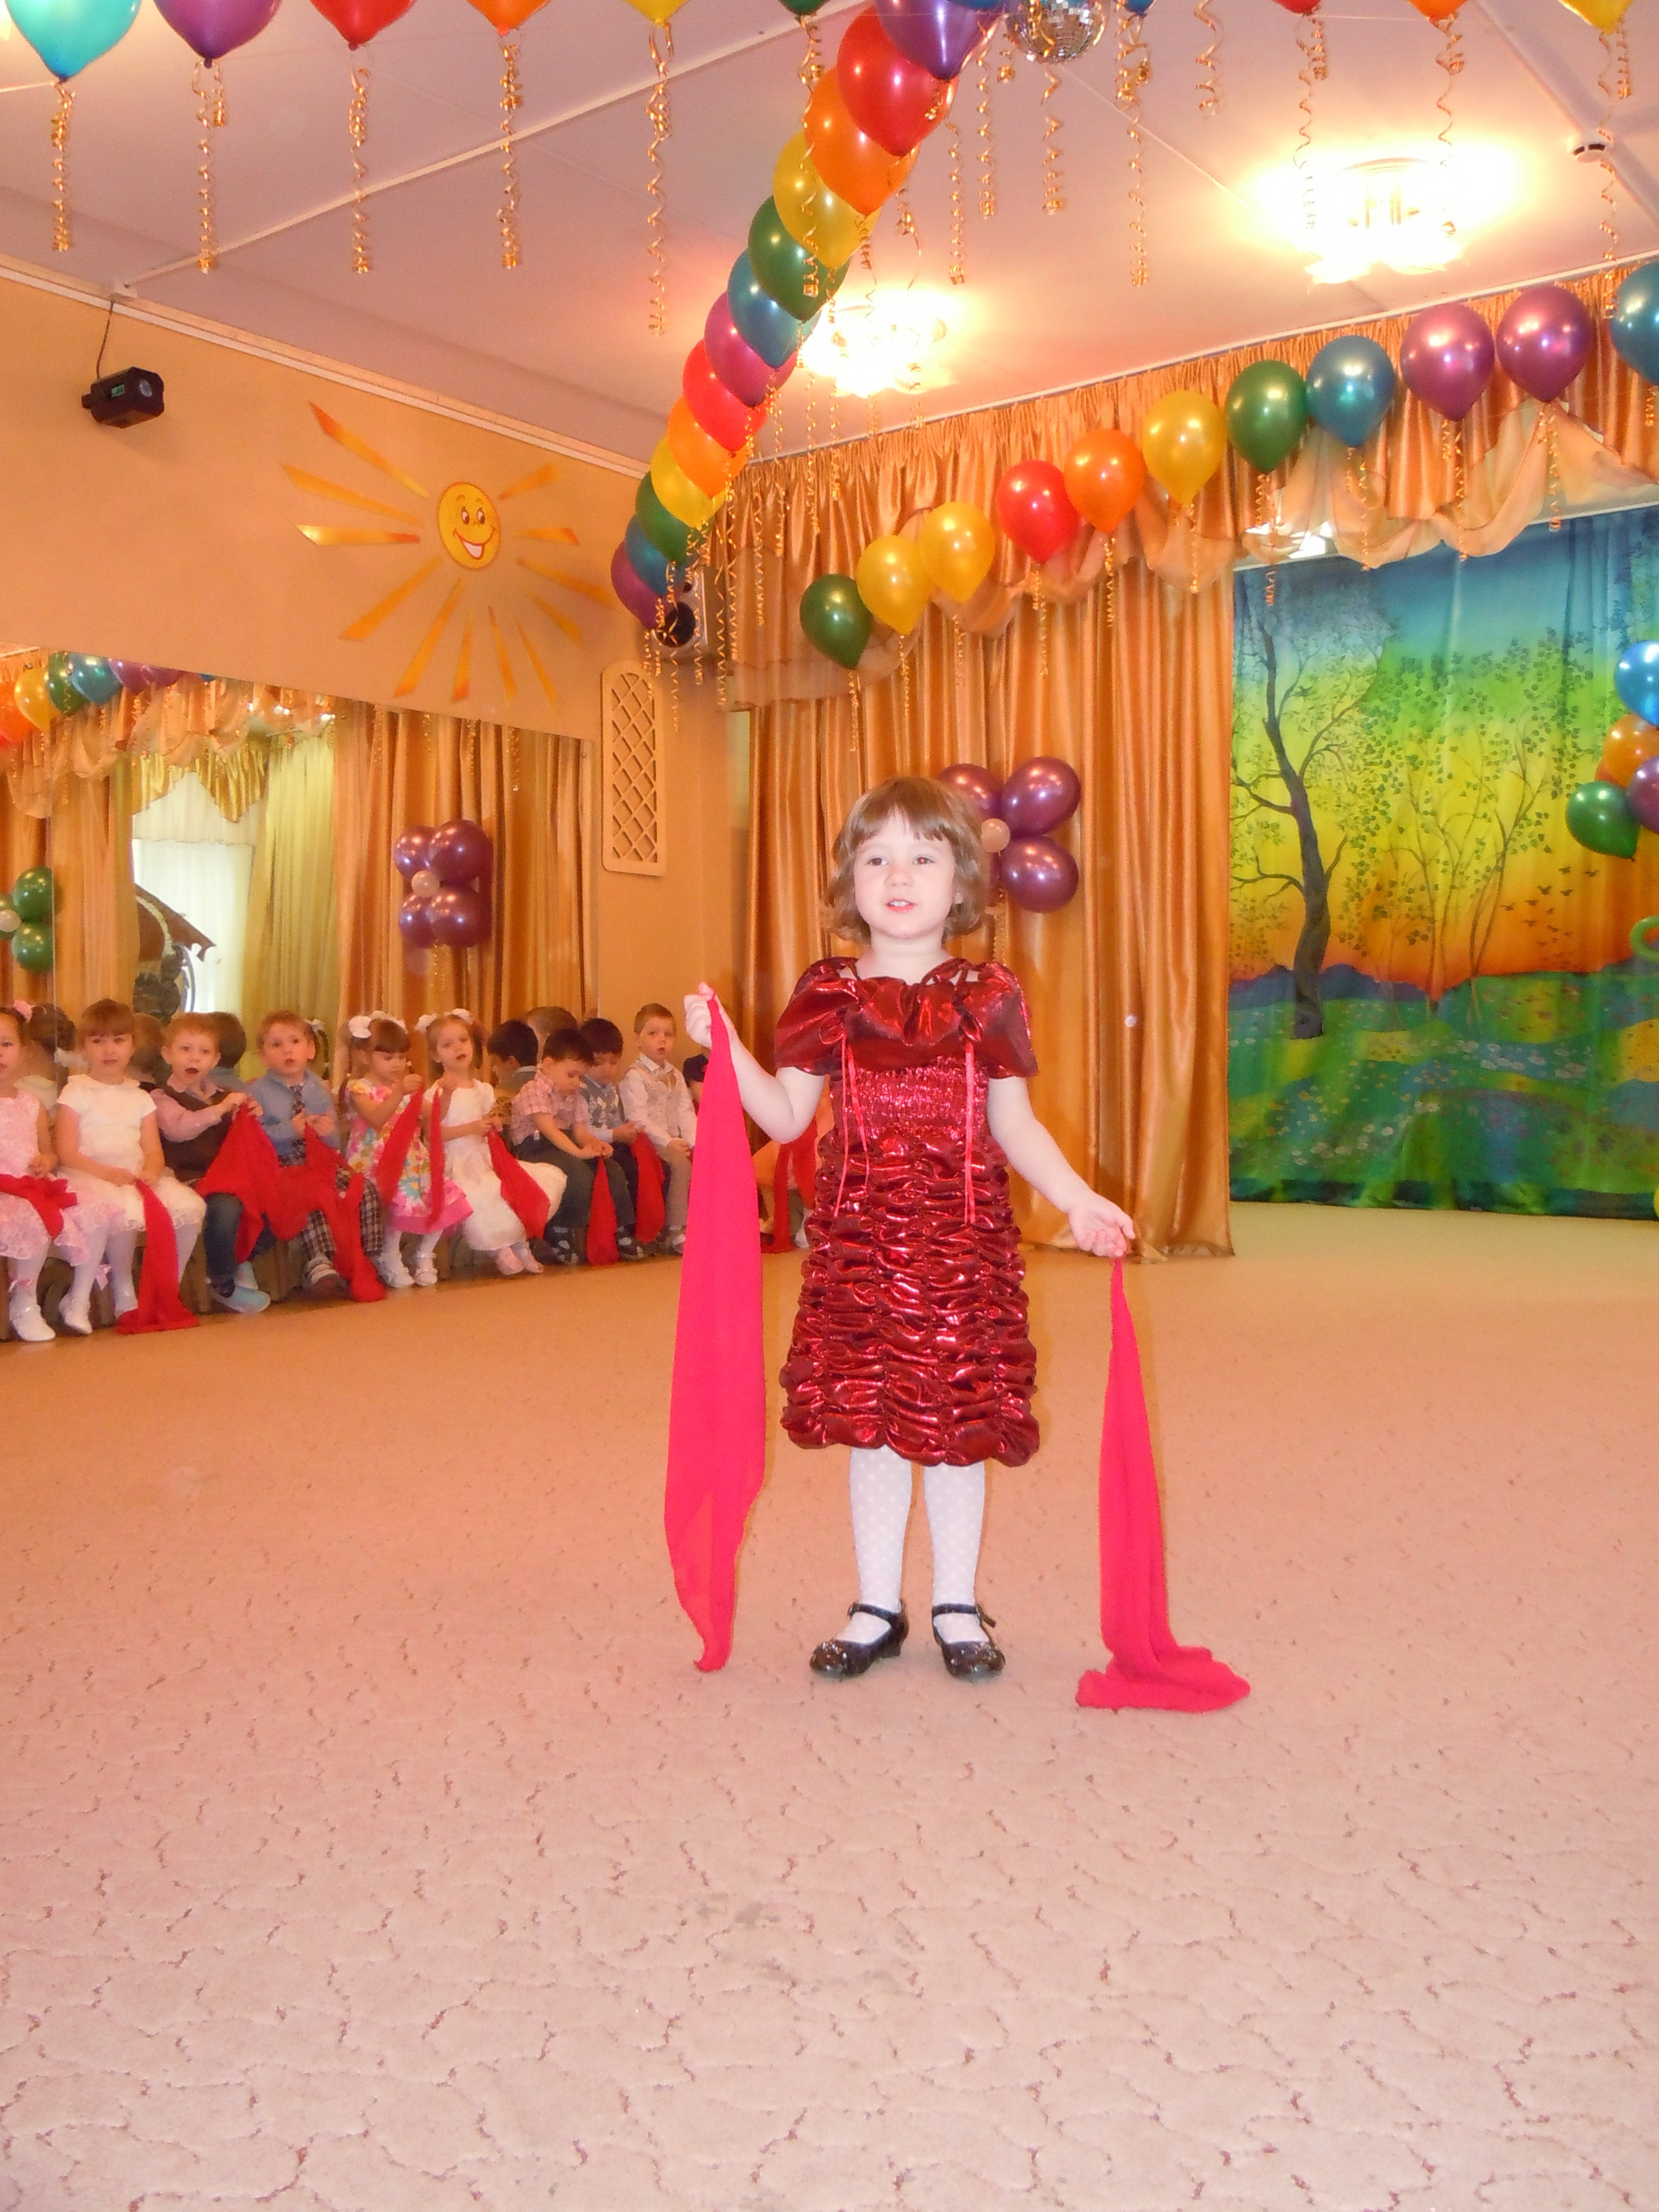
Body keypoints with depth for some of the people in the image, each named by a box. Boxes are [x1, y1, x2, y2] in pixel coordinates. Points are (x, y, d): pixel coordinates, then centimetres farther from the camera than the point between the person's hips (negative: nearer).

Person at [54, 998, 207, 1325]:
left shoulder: (140, 1098, 20)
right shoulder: (76, 1093, 6)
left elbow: (154, 1152, 10)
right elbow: (67, 1153, -4)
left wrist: (150, 1173, -14)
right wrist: (108, 1173, -19)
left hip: (138, 1178, 5)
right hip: (90, 1177, -5)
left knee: (190, 1206, -22)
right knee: (127, 1211, -37)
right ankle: (123, 1291, -15)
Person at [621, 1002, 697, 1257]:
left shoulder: (676, 1076, 20)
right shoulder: (634, 1077, -4)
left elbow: (686, 1112, 11)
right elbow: (639, 1119, -14)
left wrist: (691, 1141, -7)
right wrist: (669, 1142, -20)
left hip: (677, 1143, 7)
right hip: (650, 1143, -7)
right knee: (681, 1164, -29)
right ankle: (676, 1233, -25)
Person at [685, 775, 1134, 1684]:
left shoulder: (985, 997, 3)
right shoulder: (828, 996, 5)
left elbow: (1014, 1124, 7)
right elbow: (787, 1116, 5)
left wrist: (1077, 1199, -4)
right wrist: (725, 1045, -7)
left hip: (963, 1234, 0)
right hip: (857, 1235, 1)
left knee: (958, 1421, 5)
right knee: (868, 1422, 6)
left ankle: (956, 1604, 22)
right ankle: (876, 1607, 21)